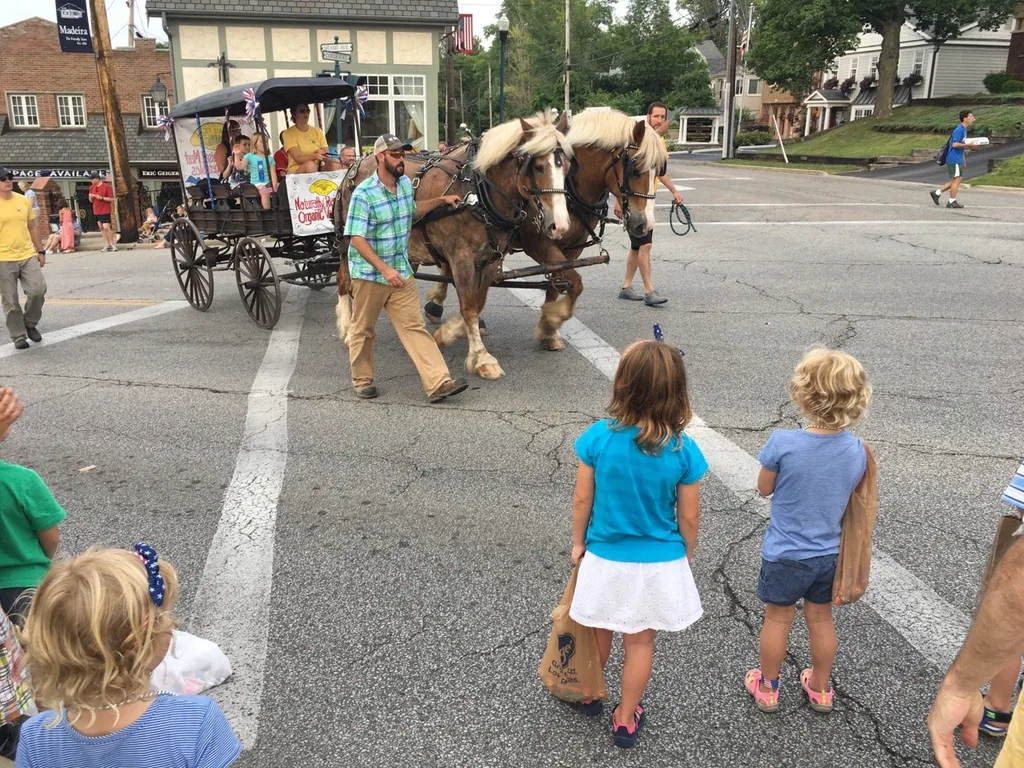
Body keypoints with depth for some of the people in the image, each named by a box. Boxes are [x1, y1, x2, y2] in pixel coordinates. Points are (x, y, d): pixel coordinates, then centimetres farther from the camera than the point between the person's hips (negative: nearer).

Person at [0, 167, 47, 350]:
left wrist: (40, 251, 14)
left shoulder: (24, 201, 8)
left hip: (28, 256, 3)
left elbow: (32, 228, 16)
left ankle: (30, 324, 16)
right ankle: (19, 336, 13)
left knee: (38, 290, -8)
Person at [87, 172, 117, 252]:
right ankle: (107, 245, 9)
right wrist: (90, 197, -5)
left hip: (105, 211, -7)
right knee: (101, 228, 5)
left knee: (106, 227, -13)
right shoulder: (92, 187, 11)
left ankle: (112, 244, -3)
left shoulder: (107, 186, -8)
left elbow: (112, 199, -9)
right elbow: (91, 201, 17)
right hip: (96, 211, 7)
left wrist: (102, 198, -19)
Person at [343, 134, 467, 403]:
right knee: (363, 330, 11)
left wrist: (440, 200, 15)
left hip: (401, 273, 5)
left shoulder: (406, 184, 3)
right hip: (369, 275, -5)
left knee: (415, 327, -1)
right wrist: (385, 269, -30)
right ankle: (362, 380, 29)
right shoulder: (364, 194, -17)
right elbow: (356, 239, -22)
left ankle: (438, 383, -6)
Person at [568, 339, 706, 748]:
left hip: (605, 559, 0)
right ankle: (625, 721, 38)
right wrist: (687, 555, 10)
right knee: (640, 641, 20)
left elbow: (582, 500, -10)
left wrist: (578, 544, 7)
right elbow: (689, 518, -10)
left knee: (598, 631, 26)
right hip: (659, 564, 0)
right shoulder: (683, 450, -19)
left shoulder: (598, 437, -20)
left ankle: (588, 694, 50)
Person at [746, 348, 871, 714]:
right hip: (830, 553, 3)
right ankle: (820, 690, 40)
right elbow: (850, 496, 0)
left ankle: (767, 688, 35)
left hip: (786, 554, -3)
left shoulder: (783, 443, -27)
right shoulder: (857, 450, -14)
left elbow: (764, 488, -11)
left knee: (777, 618, 16)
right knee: (821, 619, 21)